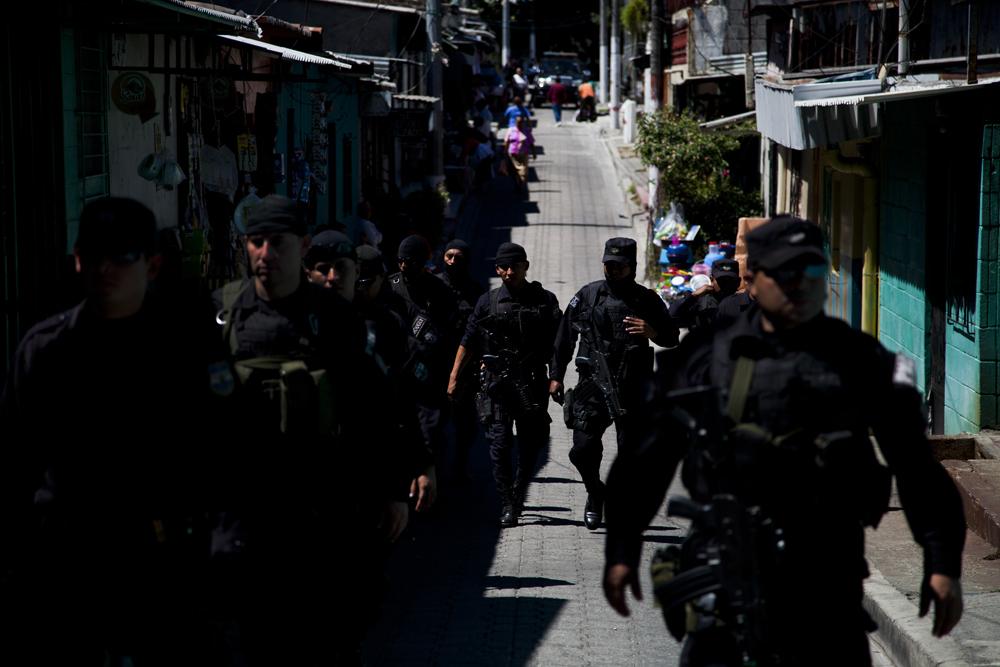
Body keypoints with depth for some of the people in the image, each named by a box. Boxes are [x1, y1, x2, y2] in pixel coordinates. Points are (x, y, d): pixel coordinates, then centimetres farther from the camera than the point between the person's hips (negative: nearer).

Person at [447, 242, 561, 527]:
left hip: (532, 382, 1)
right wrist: (454, 378, 6)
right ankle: (508, 506, -1)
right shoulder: (488, 301, 6)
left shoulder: (545, 300, 5)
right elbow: (468, 342, 10)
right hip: (496, 381, 0)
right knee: (500, 443, -7)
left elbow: (557, 344, 6)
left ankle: (518, 495, 30)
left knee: (531, 444, 7)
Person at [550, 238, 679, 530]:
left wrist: (652, 332, -10)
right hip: (593, 384, 0)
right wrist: (556, 376, 11)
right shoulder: (587, 296, 7)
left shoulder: (647, 300, 6)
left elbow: (672, 338, 12)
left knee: (632, 453, 0)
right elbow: (565, 337, 13)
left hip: (632, 388, 0)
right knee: (583, 449, -6)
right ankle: (596, 495, 21)